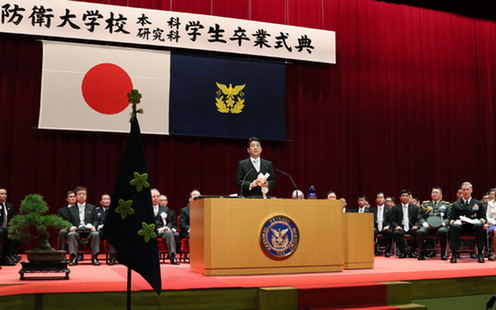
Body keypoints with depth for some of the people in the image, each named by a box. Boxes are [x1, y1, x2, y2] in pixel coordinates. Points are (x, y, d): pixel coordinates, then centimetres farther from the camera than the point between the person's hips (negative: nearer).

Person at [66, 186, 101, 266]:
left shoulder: (92, 207, 22)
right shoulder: (71, 209, 21)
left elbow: (96, 220, 14)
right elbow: (69, 221, 13)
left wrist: (93, 226, -9)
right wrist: (71, 226, -10)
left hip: (89, 230, 0)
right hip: (77, 231, 0)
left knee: (96, 234, -34)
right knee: (71, 234, -35)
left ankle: (94, 257, -31)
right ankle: (73, 257, -36)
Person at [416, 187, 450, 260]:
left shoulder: (446, 205, 21)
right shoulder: (425, 204, 24)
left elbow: (449, 218, 11)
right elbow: (420, 217, 17)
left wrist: (443, 223, -10)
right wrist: (424, 223, -5)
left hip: (440, 226, -1)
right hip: (427, 226, 1)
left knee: (442, 231, -38)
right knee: (420, 232, -33)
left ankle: (443, 253, -21)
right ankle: (422, 253, -19)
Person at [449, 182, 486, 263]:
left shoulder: (478, 204, 18)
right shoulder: (456, 204, 16)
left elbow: (483, 217, 13)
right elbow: (451, 219, 10)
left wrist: (480, 221, -12)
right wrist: (454, 221, -15)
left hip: (473, 227, 0)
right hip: (461, 227, 0)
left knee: (479, 226, -35)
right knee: (454, 226, -35)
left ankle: (480, 254, -27)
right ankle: (453, 254, -33)